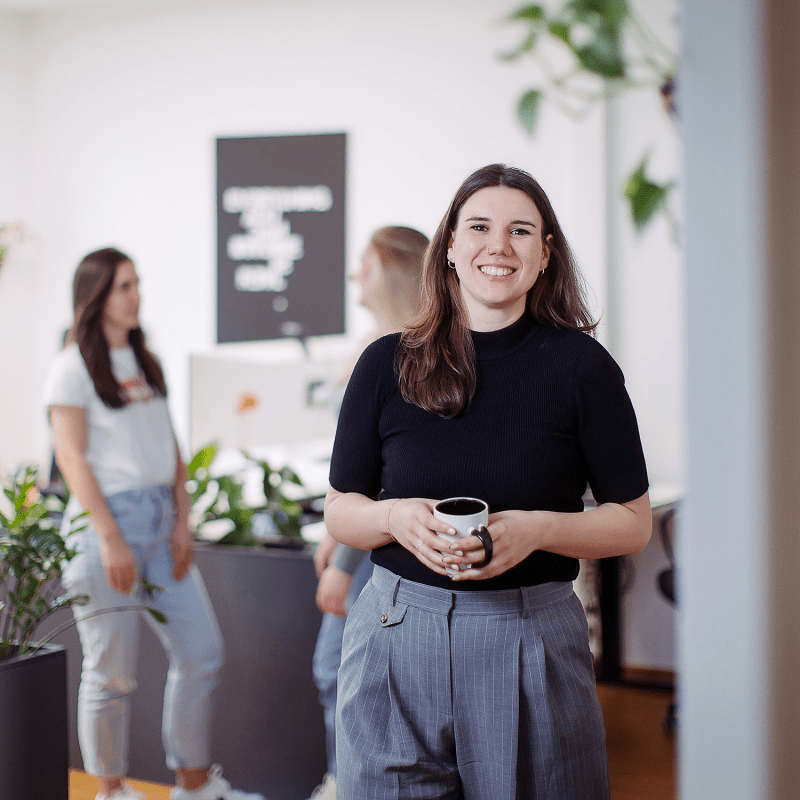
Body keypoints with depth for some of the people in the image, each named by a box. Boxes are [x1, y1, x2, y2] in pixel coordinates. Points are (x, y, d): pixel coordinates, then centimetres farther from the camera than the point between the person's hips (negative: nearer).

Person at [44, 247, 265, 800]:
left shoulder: (145, 363, 16)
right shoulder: (74, 367, -4)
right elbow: (72, 457, -11)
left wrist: (182, 522, 4)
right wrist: (110, 538, -17)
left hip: (160, 520, 7)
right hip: (107, 519, -7)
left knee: (202, 651, 7)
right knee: (113, 671, 1)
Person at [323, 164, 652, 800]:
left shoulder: (580, 365, -2)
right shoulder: (388, 364, 2)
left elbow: (634, 522, 1)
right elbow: (339, 511, 8)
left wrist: (537, 528, -16)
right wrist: (396, 517, -13)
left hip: (532, 640, -1)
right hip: (397, 635, 1)